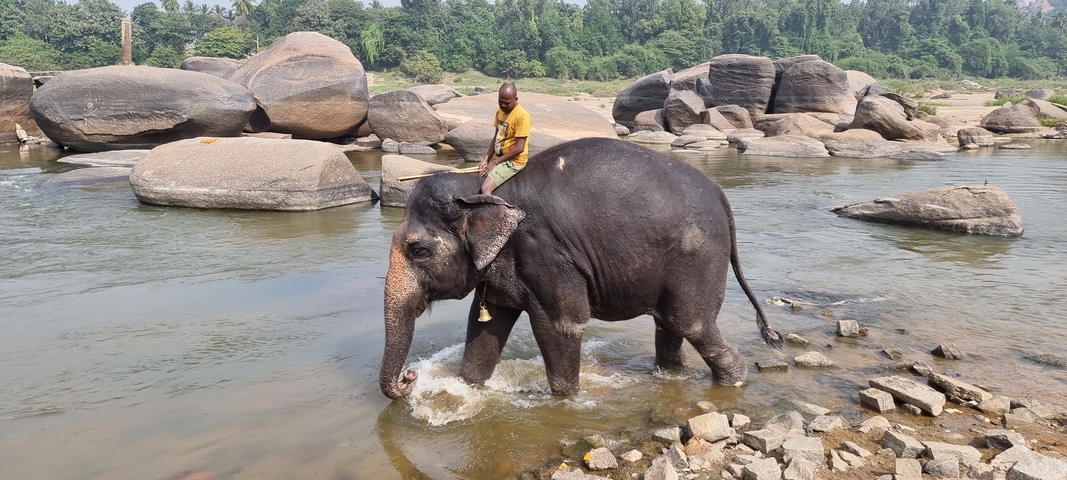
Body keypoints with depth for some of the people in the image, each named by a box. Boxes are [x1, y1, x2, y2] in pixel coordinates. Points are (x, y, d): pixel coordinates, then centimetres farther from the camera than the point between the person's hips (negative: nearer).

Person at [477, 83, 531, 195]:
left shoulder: (522, 116, -19)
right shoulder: (500, 111, 7)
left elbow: (519, 148, -21)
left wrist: (495, 163, -16)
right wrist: (486, 159, 1)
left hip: (513, 162, -8)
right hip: (498, 158, 8)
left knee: (486, 188, -23)